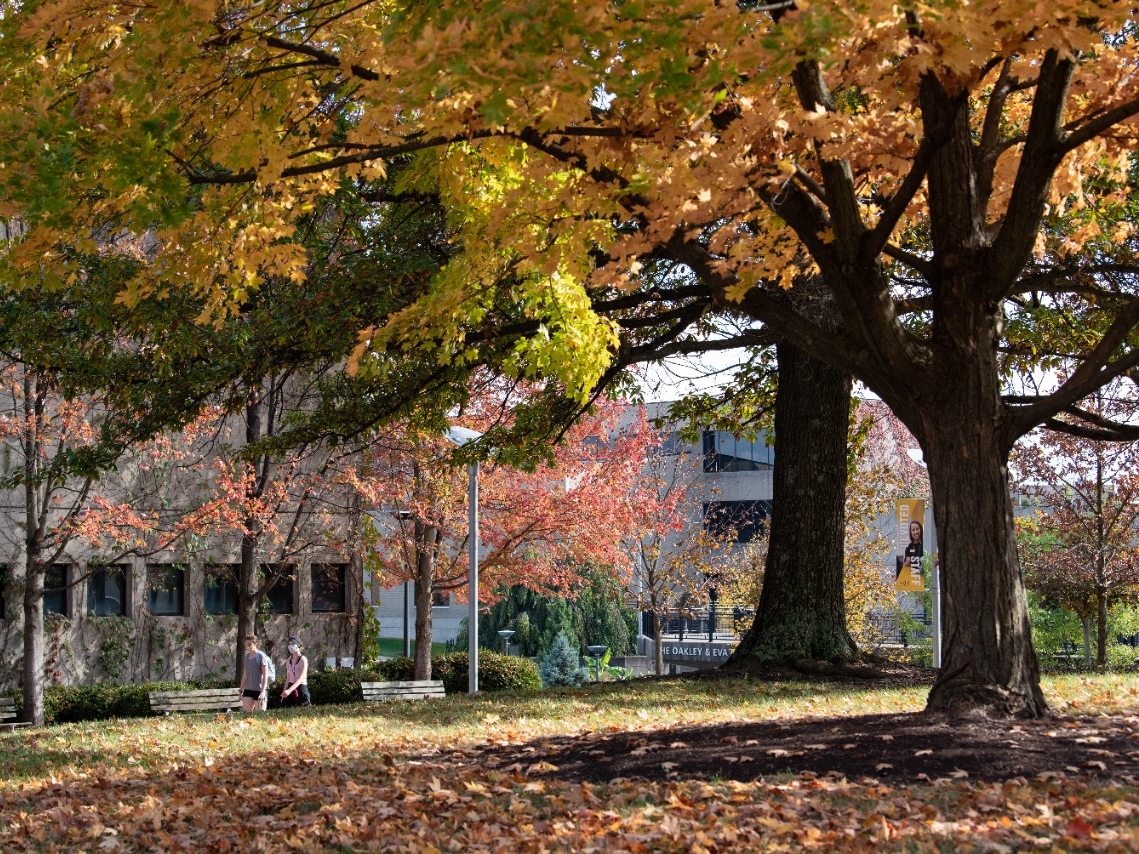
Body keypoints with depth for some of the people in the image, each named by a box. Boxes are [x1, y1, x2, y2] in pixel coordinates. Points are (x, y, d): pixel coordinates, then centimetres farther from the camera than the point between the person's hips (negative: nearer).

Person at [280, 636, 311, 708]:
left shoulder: (303, 660, -10)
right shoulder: (288, 660, 10)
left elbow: (301, 678, -21)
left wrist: (289, 690, -32)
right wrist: (284, 691, 10)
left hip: (301, 688, -6)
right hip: (291, 687, 6)